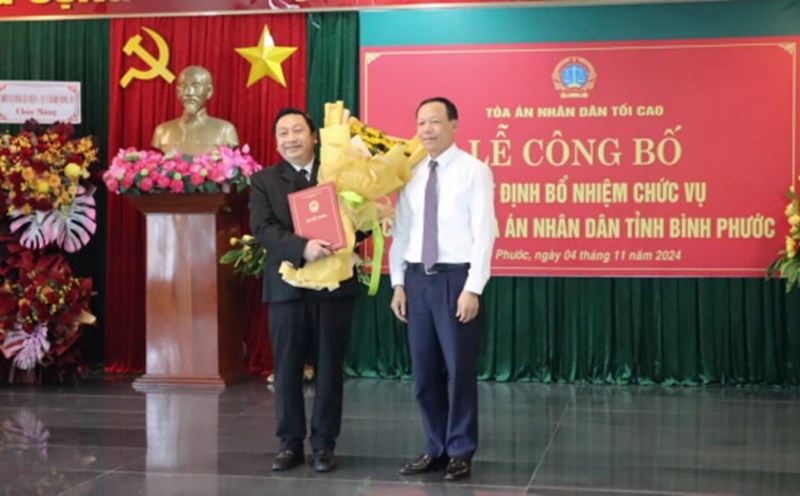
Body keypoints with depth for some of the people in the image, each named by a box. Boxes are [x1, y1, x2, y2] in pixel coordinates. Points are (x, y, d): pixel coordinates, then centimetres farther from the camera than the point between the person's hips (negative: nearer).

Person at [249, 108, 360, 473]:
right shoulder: (263, 181, 5)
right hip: (287, 286, 0)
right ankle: (290, 443, 16)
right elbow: (263, 229, -8)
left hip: (334, 283, 0)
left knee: (330, 367, 5)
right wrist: (303, 248, -23)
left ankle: (324, 444, 14)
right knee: (287, 368, 5)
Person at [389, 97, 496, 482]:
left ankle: (460, 453, 15)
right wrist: (398, 283, 4)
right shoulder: (411, 174, 10)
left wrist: (473, 289, -15)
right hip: (417, 278, 5)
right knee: (424, 371, 10)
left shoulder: (475, 171, -5)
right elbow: (400, 231, 11)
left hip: (456, 277, -5)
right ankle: (437, 449, 24)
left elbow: (484, 233, -10)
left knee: (460, 369, 2)